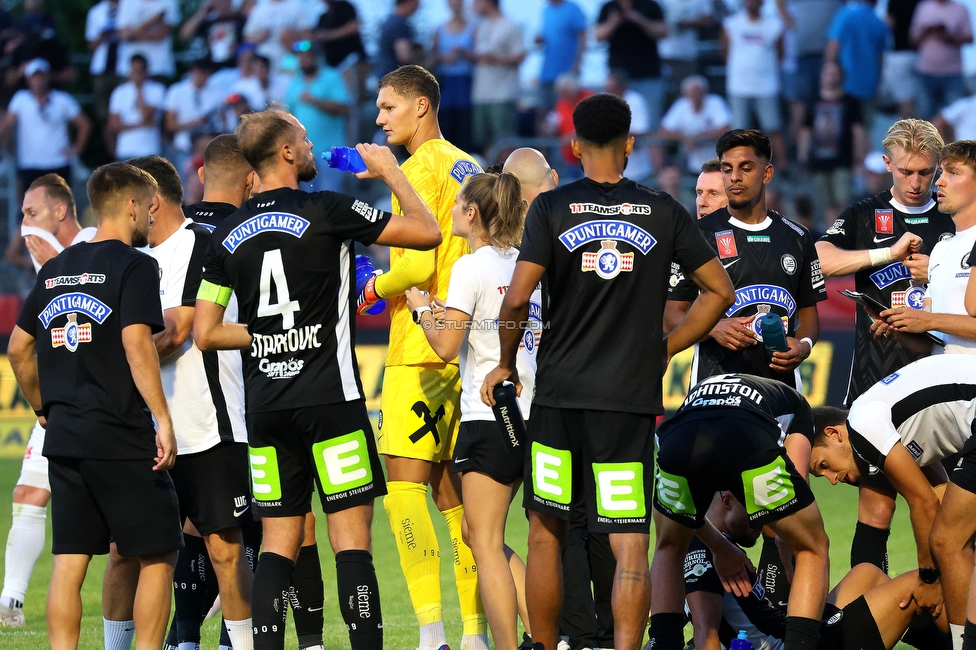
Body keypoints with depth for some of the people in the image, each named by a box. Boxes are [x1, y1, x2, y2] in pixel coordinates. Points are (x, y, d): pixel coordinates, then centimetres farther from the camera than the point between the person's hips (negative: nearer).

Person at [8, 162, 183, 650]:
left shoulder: (56, 269, 14)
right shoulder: (134, 266, -6)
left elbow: (19, 347, 17)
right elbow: (136, 343, -18)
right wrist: (163, 421, -18)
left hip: (63, 439, 6)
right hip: (123, 437, -6)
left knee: (69, 562, 5)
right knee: (157, 556, 3)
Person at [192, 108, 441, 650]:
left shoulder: (228, 235, 7)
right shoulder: (325, 211, -8)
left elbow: (206, 334, 10)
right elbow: (426, 233, -4)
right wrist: (390, 171, 10)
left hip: (264, 402, 5)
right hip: (329, 399, -5)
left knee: (279, 542, 8)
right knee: (351, 538, -4)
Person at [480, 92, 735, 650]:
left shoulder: (552, 208, -2)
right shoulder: (664, 212, 3)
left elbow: (517, 299, -10)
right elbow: (721, 290, 7)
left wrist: (507, 363, 5)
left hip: (559, 394, 0)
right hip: (634, 397, 0)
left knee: (546, 534, 14)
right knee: (631, 546, -3)